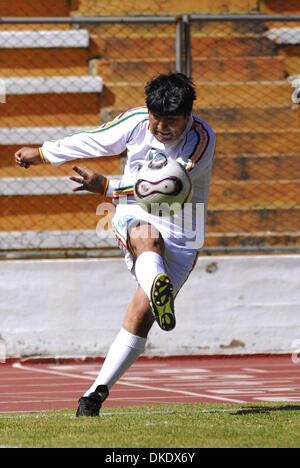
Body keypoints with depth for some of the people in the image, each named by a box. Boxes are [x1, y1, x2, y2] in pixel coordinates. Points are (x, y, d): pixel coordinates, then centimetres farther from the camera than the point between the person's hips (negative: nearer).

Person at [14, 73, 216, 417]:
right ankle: (157, 288, -74)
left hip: (180, 233, -1)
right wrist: (42, 153, 24)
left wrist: (107, 187, -28)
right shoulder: (136, 121, -4)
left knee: (141, 314, -15)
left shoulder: (202, 140, -14)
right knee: (148, 238, -39)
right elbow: (93, 141, 14)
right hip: (134, 217, 1)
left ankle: (97, 392, -7)